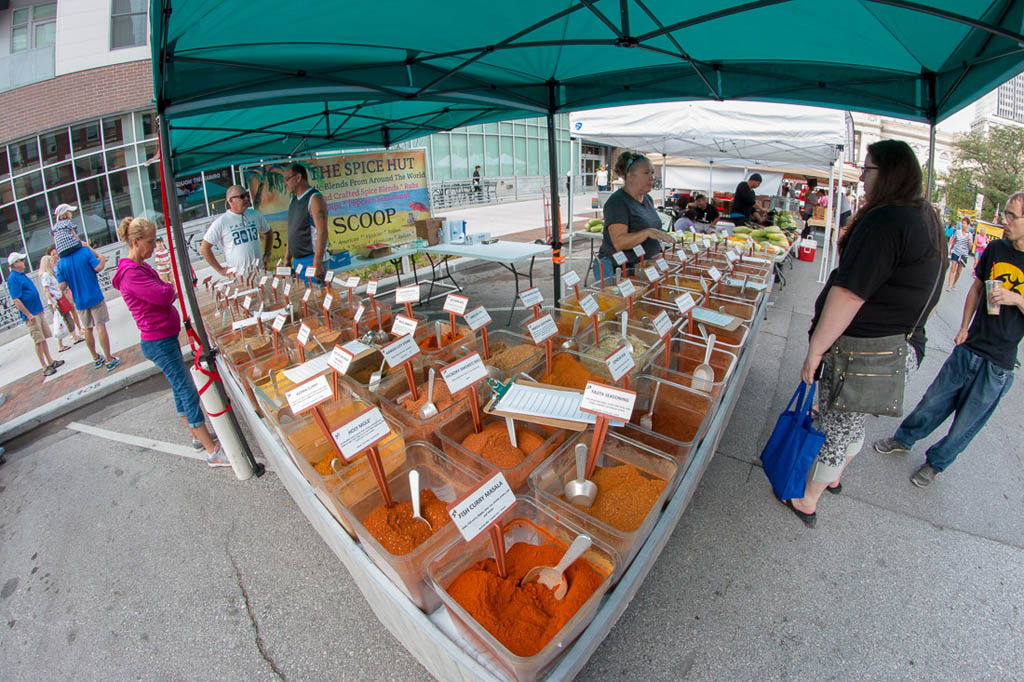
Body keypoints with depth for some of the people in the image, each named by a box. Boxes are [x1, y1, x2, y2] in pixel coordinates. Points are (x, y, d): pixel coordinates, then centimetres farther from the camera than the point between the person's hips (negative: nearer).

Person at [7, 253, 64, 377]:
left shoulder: (22, 275, 14)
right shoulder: (13, 279, -15)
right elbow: (16, 300, -18)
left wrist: (40, 308, 24)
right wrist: (28, 314, -19)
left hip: (38, 311, 9)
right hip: (31, 314, -9)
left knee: (43, 339, 14)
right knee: (39, 341, -4)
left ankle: (50, 361, 21)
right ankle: (45, 367, 1)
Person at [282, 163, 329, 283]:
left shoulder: (315, 199, -11)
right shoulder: (294, 199, 15)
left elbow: (322, 233, -19)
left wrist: (317, 263, -24)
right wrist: (287, 259, 17)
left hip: (311, 260, -8)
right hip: (297, 260, 8)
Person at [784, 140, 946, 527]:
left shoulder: (884, 221, -22)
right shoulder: (928, 221, 10)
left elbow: (848, 293, -27)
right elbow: (913, 292, 19)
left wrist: (816, 349, -23)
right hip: (905, 347, 9)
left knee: (835, 425, 6)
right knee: (853, 421, 25)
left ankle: (806, 502, 24)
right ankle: (833, 478, 47)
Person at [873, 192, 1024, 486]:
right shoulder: (996, 248, -2)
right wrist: (964, 327, 8)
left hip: (999, 364, -3)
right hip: (969, 349, 3)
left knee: (966, 423, 10)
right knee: (934, 401, 15)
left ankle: (936, 462, 30)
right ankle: (904, 440, 36)